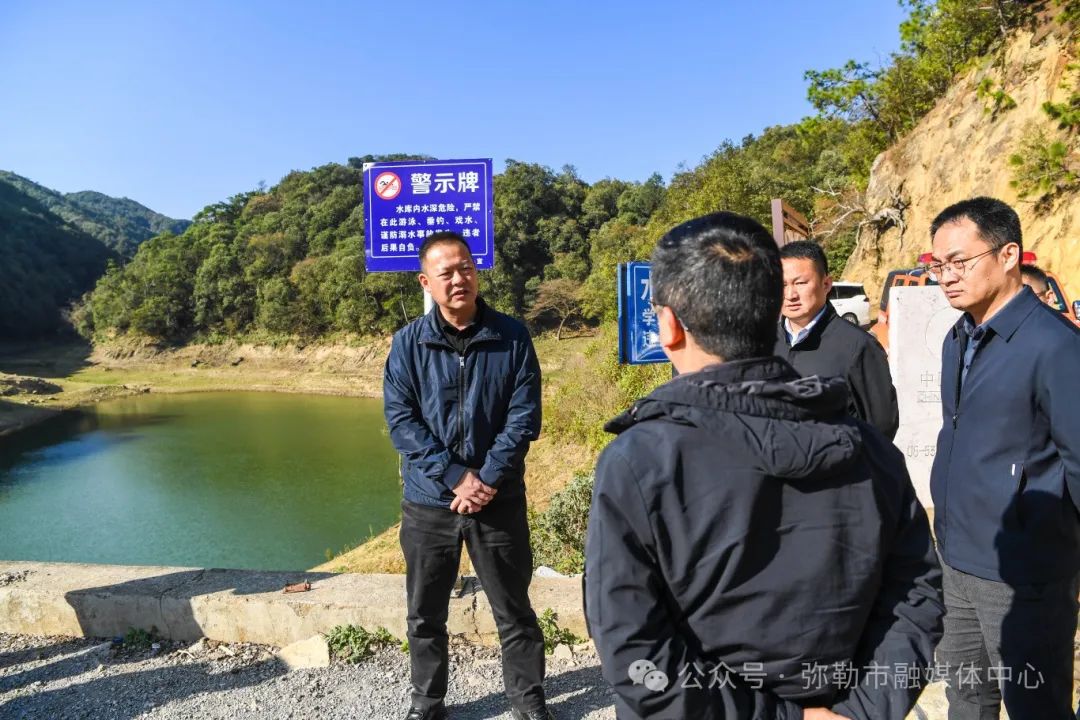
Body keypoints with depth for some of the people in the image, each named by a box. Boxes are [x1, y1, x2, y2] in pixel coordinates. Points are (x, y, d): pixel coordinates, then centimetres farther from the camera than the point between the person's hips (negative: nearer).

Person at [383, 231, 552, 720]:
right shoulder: (408, 343, -3)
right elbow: (400, 421, -7)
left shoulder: (512, 338, -3)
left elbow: (524, 417, -6)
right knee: (426, 614, 15)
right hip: (428, 502, 1)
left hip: (500, 501, 0)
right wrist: (456, 476, -16)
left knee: (514, 610, 12)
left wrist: (487, 479, -14)